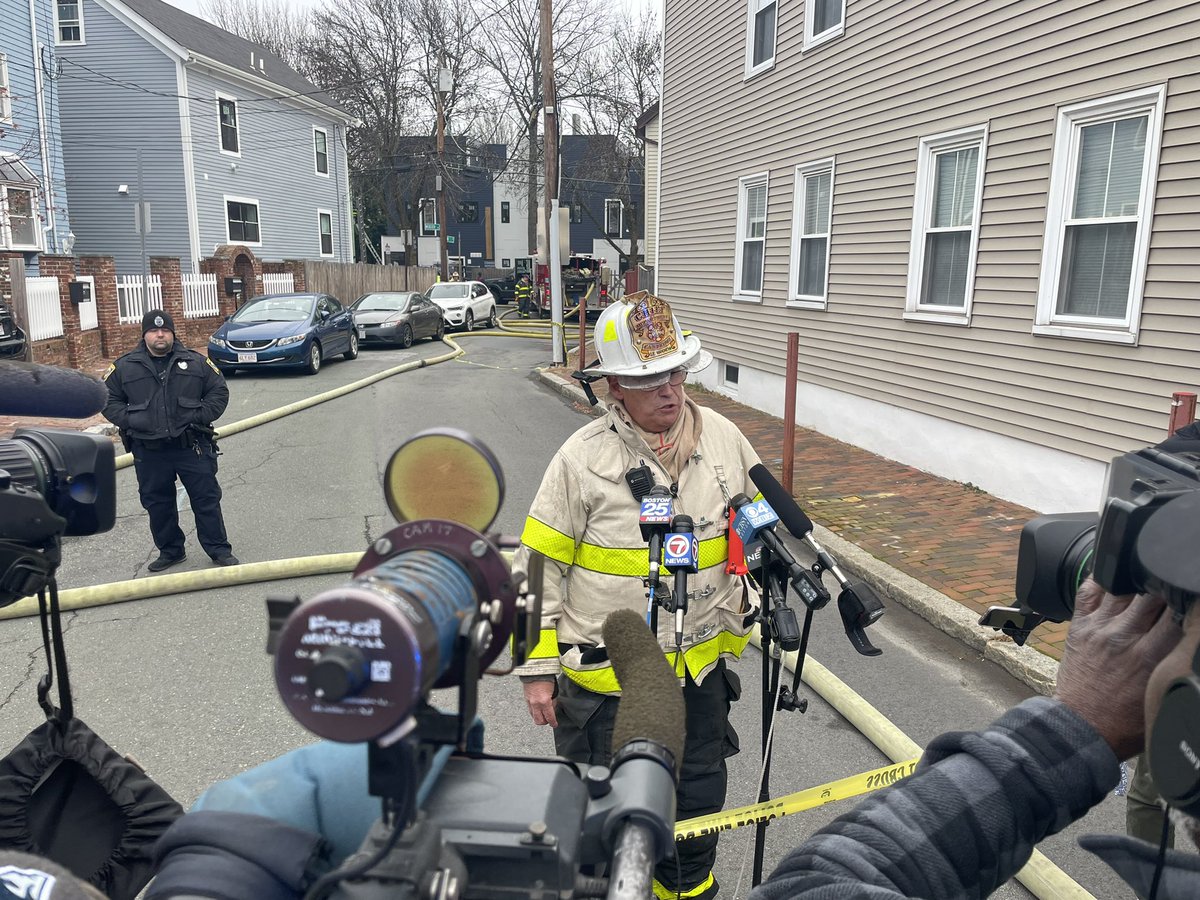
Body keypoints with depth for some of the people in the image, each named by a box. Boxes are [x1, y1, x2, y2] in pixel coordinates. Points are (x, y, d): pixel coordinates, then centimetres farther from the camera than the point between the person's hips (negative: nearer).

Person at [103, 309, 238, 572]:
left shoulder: (196, 362, 4)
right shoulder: (124, 367, 4)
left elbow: (219, 392, 8)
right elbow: (108, 400, 11)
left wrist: (201, 416, -5)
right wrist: (128, 420, -5)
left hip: (192, 446, -1)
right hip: (149, 451, 1)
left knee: (206, 498, 2)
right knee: (157, 503, 11)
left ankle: (219, 549, 13)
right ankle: (170, 551, 27)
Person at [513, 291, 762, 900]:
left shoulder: (724, 438, -5)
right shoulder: (583, 457, -16)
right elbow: (538, 567, -11)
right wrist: (537, 668, -8)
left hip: (700, 664, 4)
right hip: (607, 674, -3)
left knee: (700, 795, 23)